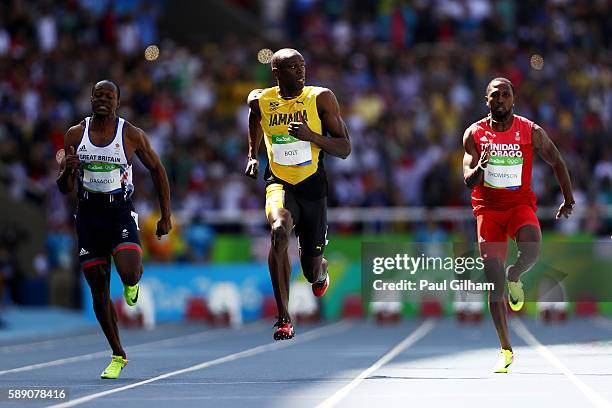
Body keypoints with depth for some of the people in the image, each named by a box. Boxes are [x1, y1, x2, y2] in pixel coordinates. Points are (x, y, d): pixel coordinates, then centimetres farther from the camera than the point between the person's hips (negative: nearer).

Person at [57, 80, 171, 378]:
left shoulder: (132, 135, -3)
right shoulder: (75, 135, 3)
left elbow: (157, 170, 9)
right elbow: (64, 189, 6)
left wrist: (166, 216, 6)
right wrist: (68, 170, -17)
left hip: (121, 212, -2)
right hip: (88, 214, 3)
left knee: (129, 273, -27)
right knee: (99, 290, 4)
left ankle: (132, 282, 14)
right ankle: (118, 356, 18)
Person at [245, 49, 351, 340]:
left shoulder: (321, 98, -9)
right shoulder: (260, 100, -3)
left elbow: (344, 150, -9)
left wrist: (311, 136, -24)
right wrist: (252, 155, 15)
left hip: (312, 185, 0)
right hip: (279, 184, 0)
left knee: (312, 267, 8)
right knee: (279, 231, -33)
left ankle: (320, 270, 52)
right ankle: (284, 319, -30)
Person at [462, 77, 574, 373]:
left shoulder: (531, 132, -3)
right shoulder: (475, 134, -2)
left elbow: (557, 162, 11)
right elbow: (469, 181, -6)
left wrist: (568, 201, 15)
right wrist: (481, 165, -28)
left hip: (520, 205, -1)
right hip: (488, 208, 1)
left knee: (531, 251, -33)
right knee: (494, 284, -5)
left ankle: (514, 277, 4)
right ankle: (506, 349, 5)